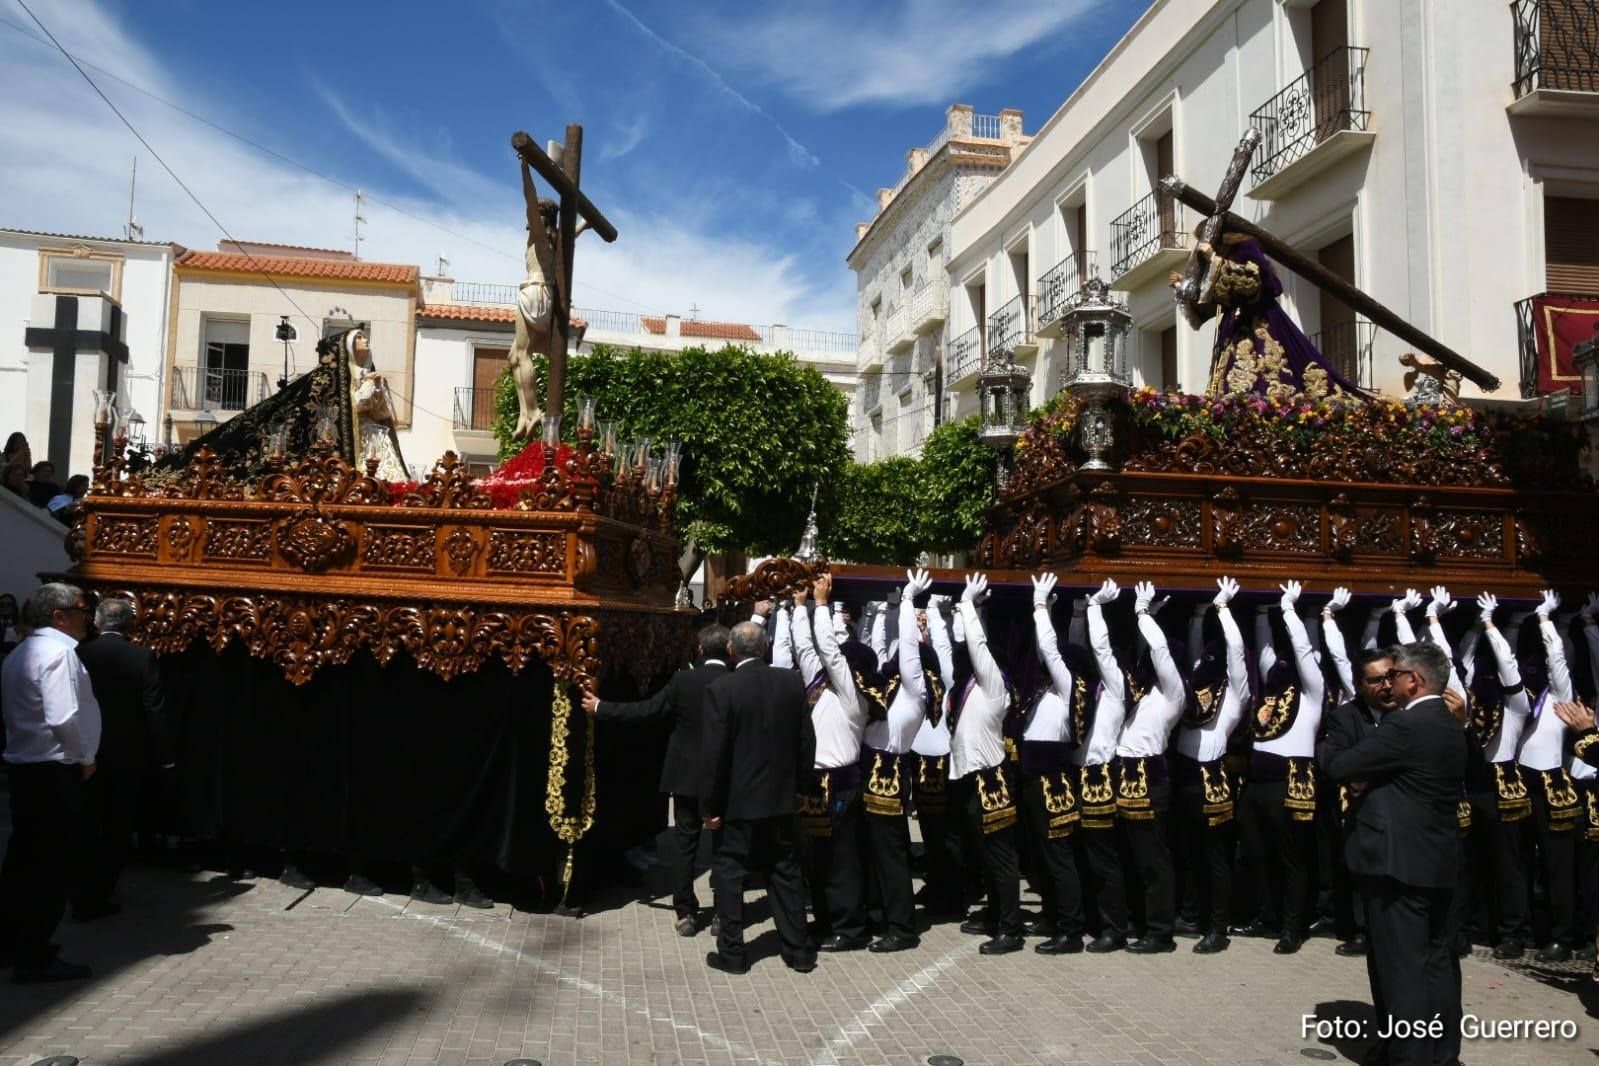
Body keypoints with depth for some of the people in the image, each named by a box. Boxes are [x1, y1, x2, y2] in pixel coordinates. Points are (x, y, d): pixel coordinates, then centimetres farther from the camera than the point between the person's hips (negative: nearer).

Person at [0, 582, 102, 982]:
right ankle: (35, 957, 4)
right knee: (53, 861, -2)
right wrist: (86, 758, -11)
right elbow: (64, 718, -26)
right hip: (54, 769, -10)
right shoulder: (59, 652, -16)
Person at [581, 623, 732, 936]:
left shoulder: (683, 680, -10)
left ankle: (686, 914, 12)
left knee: (685, 846, 9)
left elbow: (645, 711, -5)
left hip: (687, 776, 0)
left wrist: (600, 708, 6)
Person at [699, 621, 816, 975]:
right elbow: (807, 742, 2)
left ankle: (732, 952, 15)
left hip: (737, 801, -4)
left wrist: (710, 806, -6)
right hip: (782, 799, 4)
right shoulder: (792, 682, -2)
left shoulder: (721, 690, -14)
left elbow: (713, 754, -14)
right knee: (786, 874, 14)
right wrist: (796, 785, 14)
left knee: (728, 874, 10)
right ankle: (798, 951, 20)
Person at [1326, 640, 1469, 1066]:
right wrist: (1370, 780, 2)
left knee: (1401, 966, -2)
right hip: (1438, 860, 9)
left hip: (1399, 860, -9)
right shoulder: (1450, 726, 11)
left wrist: (1359, 776, 6)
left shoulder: (1405, 724, -19)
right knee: (1437, 960, 16)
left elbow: (1339, 767, -17)